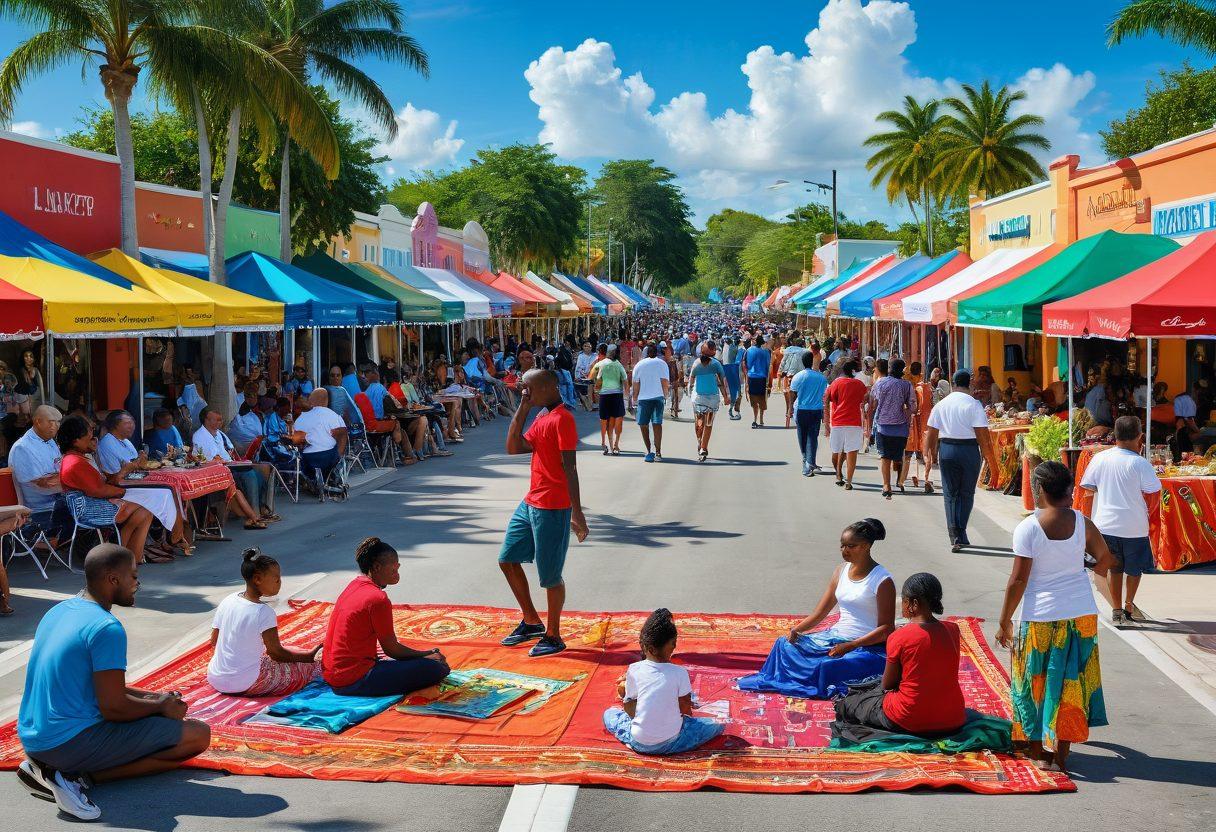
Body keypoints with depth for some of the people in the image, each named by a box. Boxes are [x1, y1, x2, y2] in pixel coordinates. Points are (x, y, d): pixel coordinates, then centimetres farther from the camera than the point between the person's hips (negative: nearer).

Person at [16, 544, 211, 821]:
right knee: (198, 734, -8)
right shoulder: (107, 628, -18)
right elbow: (114, 708, -19)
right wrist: (160, 707, -1)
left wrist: (150, 697, 14)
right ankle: (79, 776, -11)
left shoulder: (58, 611, 11)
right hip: (72, 743, -9)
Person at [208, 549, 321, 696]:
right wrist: (309, 655, -1)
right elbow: (276, 652, -12)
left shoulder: (227, 601, 2)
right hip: (245, 684, -7)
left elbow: (214, 642, 11)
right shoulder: (263, 611, -18)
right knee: (309, 667, 2)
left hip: (214, 679, 7)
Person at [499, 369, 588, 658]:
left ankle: (554, 636, 17)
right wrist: (522, 409, 3)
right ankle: (532, 622, 29)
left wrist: (577, 513, -21)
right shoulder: (541, 419, 14)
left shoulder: (563, 419, -16)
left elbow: (569, 467, -20)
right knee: (508, 560, 15)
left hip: (552, 509, -10)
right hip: (530, 503, 10)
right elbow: (513, 447, 7)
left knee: (550, 575, 1)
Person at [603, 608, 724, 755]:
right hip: (671, 743, 0)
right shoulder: (680, 673, -12)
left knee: (609, 713, 26)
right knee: (717, 724, 13)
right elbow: (686, 709, -2)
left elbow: (630, 710, 0)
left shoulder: (634, 670, -10)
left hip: (639, 743, 0)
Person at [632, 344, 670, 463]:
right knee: (657, 424, -2)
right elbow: (665, 382, 0)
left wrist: (634, 399, 15)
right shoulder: (662, 363, 4)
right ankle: (658, 452, -7)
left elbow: (635, 384, 6)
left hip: (643, 398, 0)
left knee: (644, 424, 8)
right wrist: (665, 395, 12)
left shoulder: (639, 365, 7)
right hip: (658, 396, 0)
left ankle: (649, 451, 5)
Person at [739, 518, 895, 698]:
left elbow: (886, 629, -13)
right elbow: (819, 613, 9)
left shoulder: (882, 580, -11)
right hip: (835, 636, 7)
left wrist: (849, 646, -21)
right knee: (785, 643, -8)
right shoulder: (841, 571, 8)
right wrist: (796, 629, -9)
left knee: (828, 665, -33)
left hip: (868, 646, -7)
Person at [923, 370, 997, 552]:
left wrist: (929, 455, 20)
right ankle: (961, 535, 10)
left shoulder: (941, 404, 5)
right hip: (969, 449, -3)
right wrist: (990, 459, -5)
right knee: (966, 493, 11)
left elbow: (931, 432, 7)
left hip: (946, 449, 3)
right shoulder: (974, 405, -8)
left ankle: (954, 537, 4)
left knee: (950, 494, 9)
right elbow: (982, 435, -12)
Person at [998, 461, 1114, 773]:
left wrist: (1005, 621, -4)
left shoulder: (1027, 528, -14)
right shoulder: (1081, 522, -4)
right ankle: (1060, 755, 14)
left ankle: (1037, 750, 22)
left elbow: (1018, 580, -14)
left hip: (1040, 618, -3)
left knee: (1035, 682, 14)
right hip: (1080, 615, 3)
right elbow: (1106, 559, 12)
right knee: (1070, 683, 11)